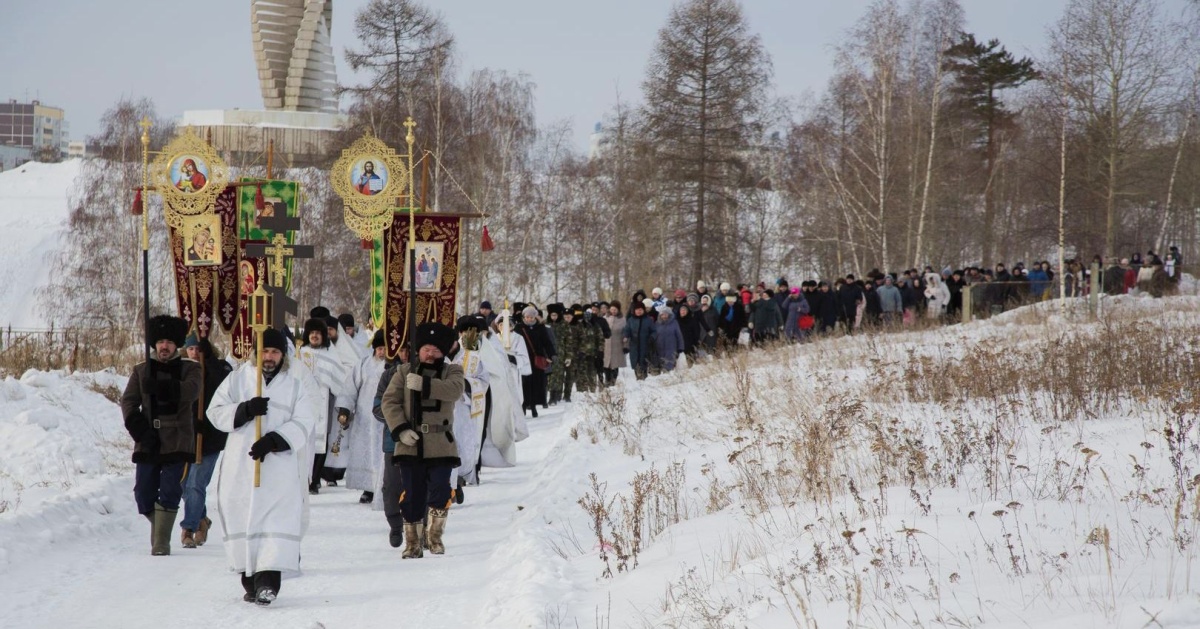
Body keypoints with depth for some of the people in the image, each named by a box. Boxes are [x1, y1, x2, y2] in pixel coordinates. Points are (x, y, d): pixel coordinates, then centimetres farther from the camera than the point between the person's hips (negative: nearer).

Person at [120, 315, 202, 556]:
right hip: (148, 443, 3)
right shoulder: (141, 371, 14)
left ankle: (161, 542, -4)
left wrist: (159, 387, -26)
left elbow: (191, 392, -14)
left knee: (169, 493, -9)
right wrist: (137, 427, -13)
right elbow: (128, 401, 4)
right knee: (144, 494, 2)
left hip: (177, 443, -3)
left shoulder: (189, 369, 7)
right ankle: (159, 526, 27)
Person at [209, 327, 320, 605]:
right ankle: (250, 580, 11)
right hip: (240, 465, 2)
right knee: (241, 516, 2)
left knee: (278, 517, -13)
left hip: (280, 465, -2)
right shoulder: (238, 378, 10)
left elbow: (302, 423, -3)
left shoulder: (298, 382, 5)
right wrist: (244, 411, -12)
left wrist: (274, 441, -18)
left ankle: (268, 580, -19)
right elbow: (216, 412, 7)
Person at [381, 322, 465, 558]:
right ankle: (413, 543, 12)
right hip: (410, 444, 1)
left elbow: (455, 389, -14)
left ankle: (435, 536, 11)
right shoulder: (404, 372, 12)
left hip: (440, 445, -1)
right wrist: (401, 430, -12)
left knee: (440, 492, -9)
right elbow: (389, 401, 3)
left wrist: (423, 384, -24)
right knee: (412, 496, 1)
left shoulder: (451, 372, 9)